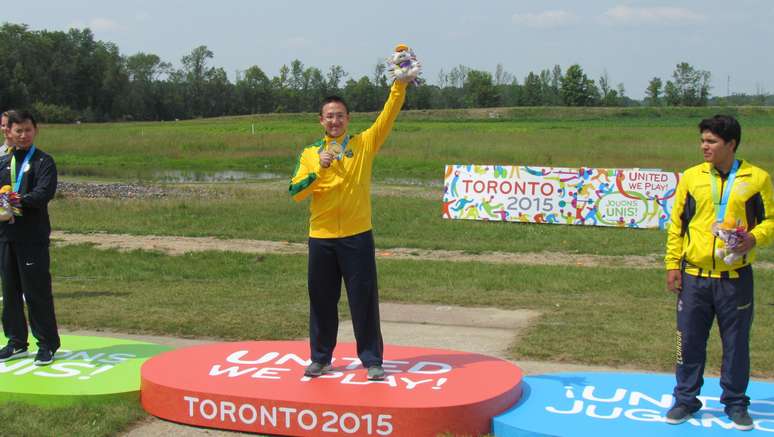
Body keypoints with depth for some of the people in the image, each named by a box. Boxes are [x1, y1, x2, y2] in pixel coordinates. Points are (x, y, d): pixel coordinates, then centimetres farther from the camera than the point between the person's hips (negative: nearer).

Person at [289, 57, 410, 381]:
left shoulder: (364, 144, 4)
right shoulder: (310, 154, 8)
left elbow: (388, 115, -6)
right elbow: (295, 192, -2)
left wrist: (400, 83, -17)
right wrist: (318, 169, -16)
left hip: (357, 236, -2)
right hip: (321, 237, 2)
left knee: (364, 300, 1)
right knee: (322, 300, 9)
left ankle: (372, 360, 10)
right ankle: (320, 358, 22)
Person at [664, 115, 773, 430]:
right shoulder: (691, 177, 3)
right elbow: (677, 223, 7)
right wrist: (672, 264, 2)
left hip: (736, 277, -1)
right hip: (694, 276, 1)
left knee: (736, 343, 8)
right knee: (690, 341, 8)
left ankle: (735, 404, 23)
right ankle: (686, 400, 22)